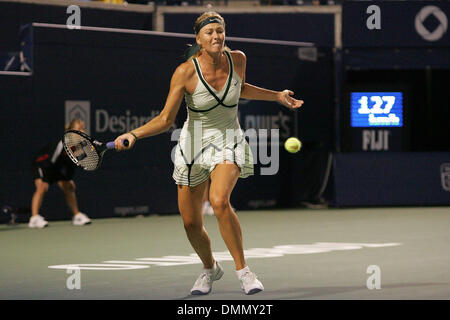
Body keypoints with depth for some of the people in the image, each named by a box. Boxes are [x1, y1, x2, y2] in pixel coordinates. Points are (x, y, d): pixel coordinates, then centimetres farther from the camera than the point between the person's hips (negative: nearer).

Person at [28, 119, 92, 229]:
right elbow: (50, 162, -31)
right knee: (42, 187, -27)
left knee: (69, 188, 6)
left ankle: (77, 216, 19)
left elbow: (73, 164, 5)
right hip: (41, 165, -8)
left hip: (57, 167, 8)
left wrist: (69, 179, 4)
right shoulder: (62, 144, -34)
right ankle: (34, 218, -31)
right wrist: (43, 181, -29)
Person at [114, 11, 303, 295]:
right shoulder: (185, 72, -18)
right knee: (191, 223, 6)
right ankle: (210, 269, 38)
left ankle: (243, 269, -17)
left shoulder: (237, 59, -9)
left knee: (219, 200, -30)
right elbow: (165, 120, -14)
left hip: (229, 143, 0)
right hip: (194, 145, 0)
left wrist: (277, 96, 13)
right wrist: (133, 134, -29)